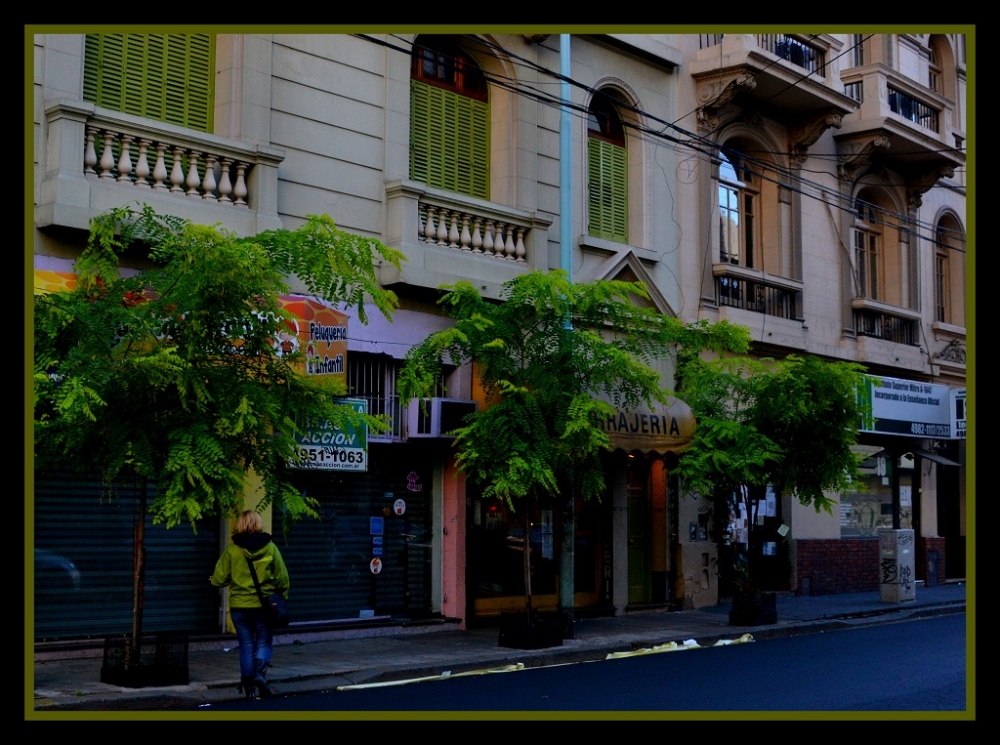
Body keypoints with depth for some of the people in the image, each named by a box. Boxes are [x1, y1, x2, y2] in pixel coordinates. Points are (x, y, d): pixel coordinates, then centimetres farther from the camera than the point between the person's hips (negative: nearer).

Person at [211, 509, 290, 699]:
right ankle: (260, 673, -14)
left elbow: (219, 579, -2)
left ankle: (248, 683, 11)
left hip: (239, 606, 0)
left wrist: (214, 579, 22)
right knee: (264, 643, 10)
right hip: (264, 605, 0)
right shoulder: (270, 548, -4)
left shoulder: (232, 549, -6)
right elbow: (282, 578, 1)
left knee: (247, 645, 11)